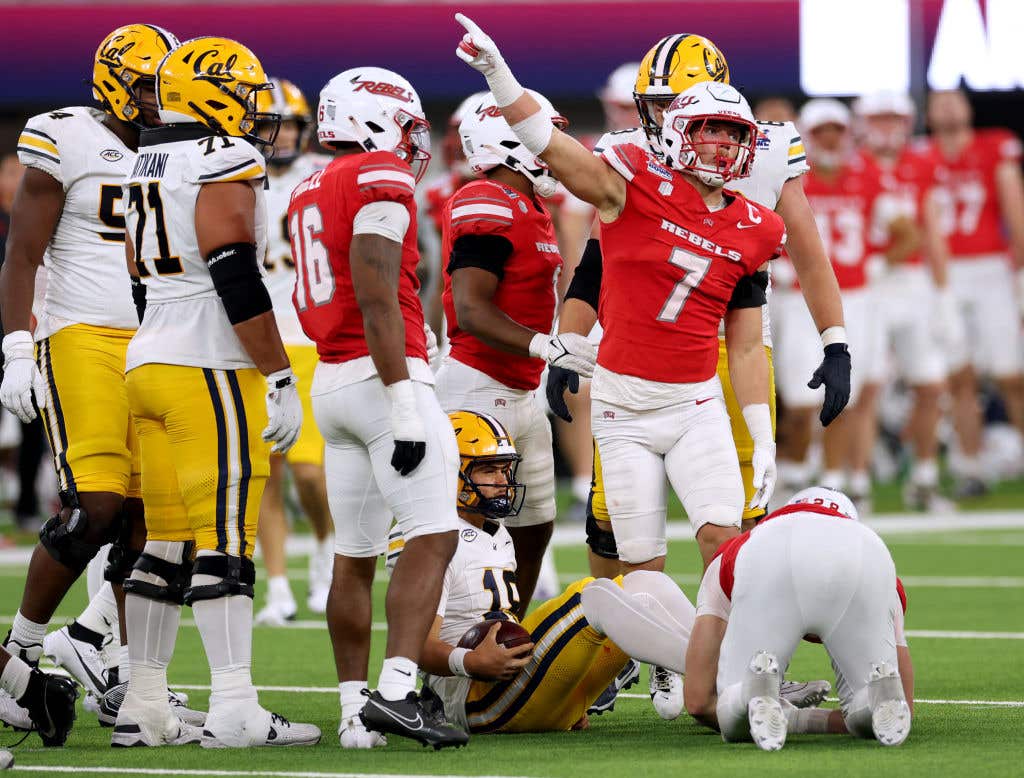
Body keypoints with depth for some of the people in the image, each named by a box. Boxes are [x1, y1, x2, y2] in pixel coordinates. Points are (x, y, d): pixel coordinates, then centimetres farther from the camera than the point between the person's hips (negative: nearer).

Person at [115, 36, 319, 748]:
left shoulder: (147, 164, 17)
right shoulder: (227, 161, -11)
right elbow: (237, 280, -18)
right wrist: (280, 380, -15)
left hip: (149, 364, 9)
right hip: (212, 369, -9)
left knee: (166, 541, 10)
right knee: (225, 537, -10)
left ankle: (143, 709, 11)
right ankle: (234, 710, -14)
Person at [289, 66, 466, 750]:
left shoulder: (310, 194, 17)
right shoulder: (382, 179, -9)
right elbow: (376, 300, -18)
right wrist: (404, 404, -20)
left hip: (330, 382, 9)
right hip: (383, 377, -9)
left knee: (355, 555, 10)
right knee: (433, 537, -12)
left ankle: (356, 709, 10)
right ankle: (396, 691, -24)